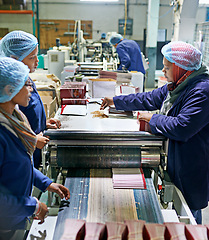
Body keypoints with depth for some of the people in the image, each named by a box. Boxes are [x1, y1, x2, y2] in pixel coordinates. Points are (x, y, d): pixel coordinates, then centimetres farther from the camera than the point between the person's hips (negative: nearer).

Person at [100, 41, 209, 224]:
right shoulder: (177, 85, 6)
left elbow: (181, 128, -30)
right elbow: (150, 99, 15)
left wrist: (153, 118, -14)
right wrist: (116, 101, 20)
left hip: (192, 167, -9)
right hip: (176, 160, 9)